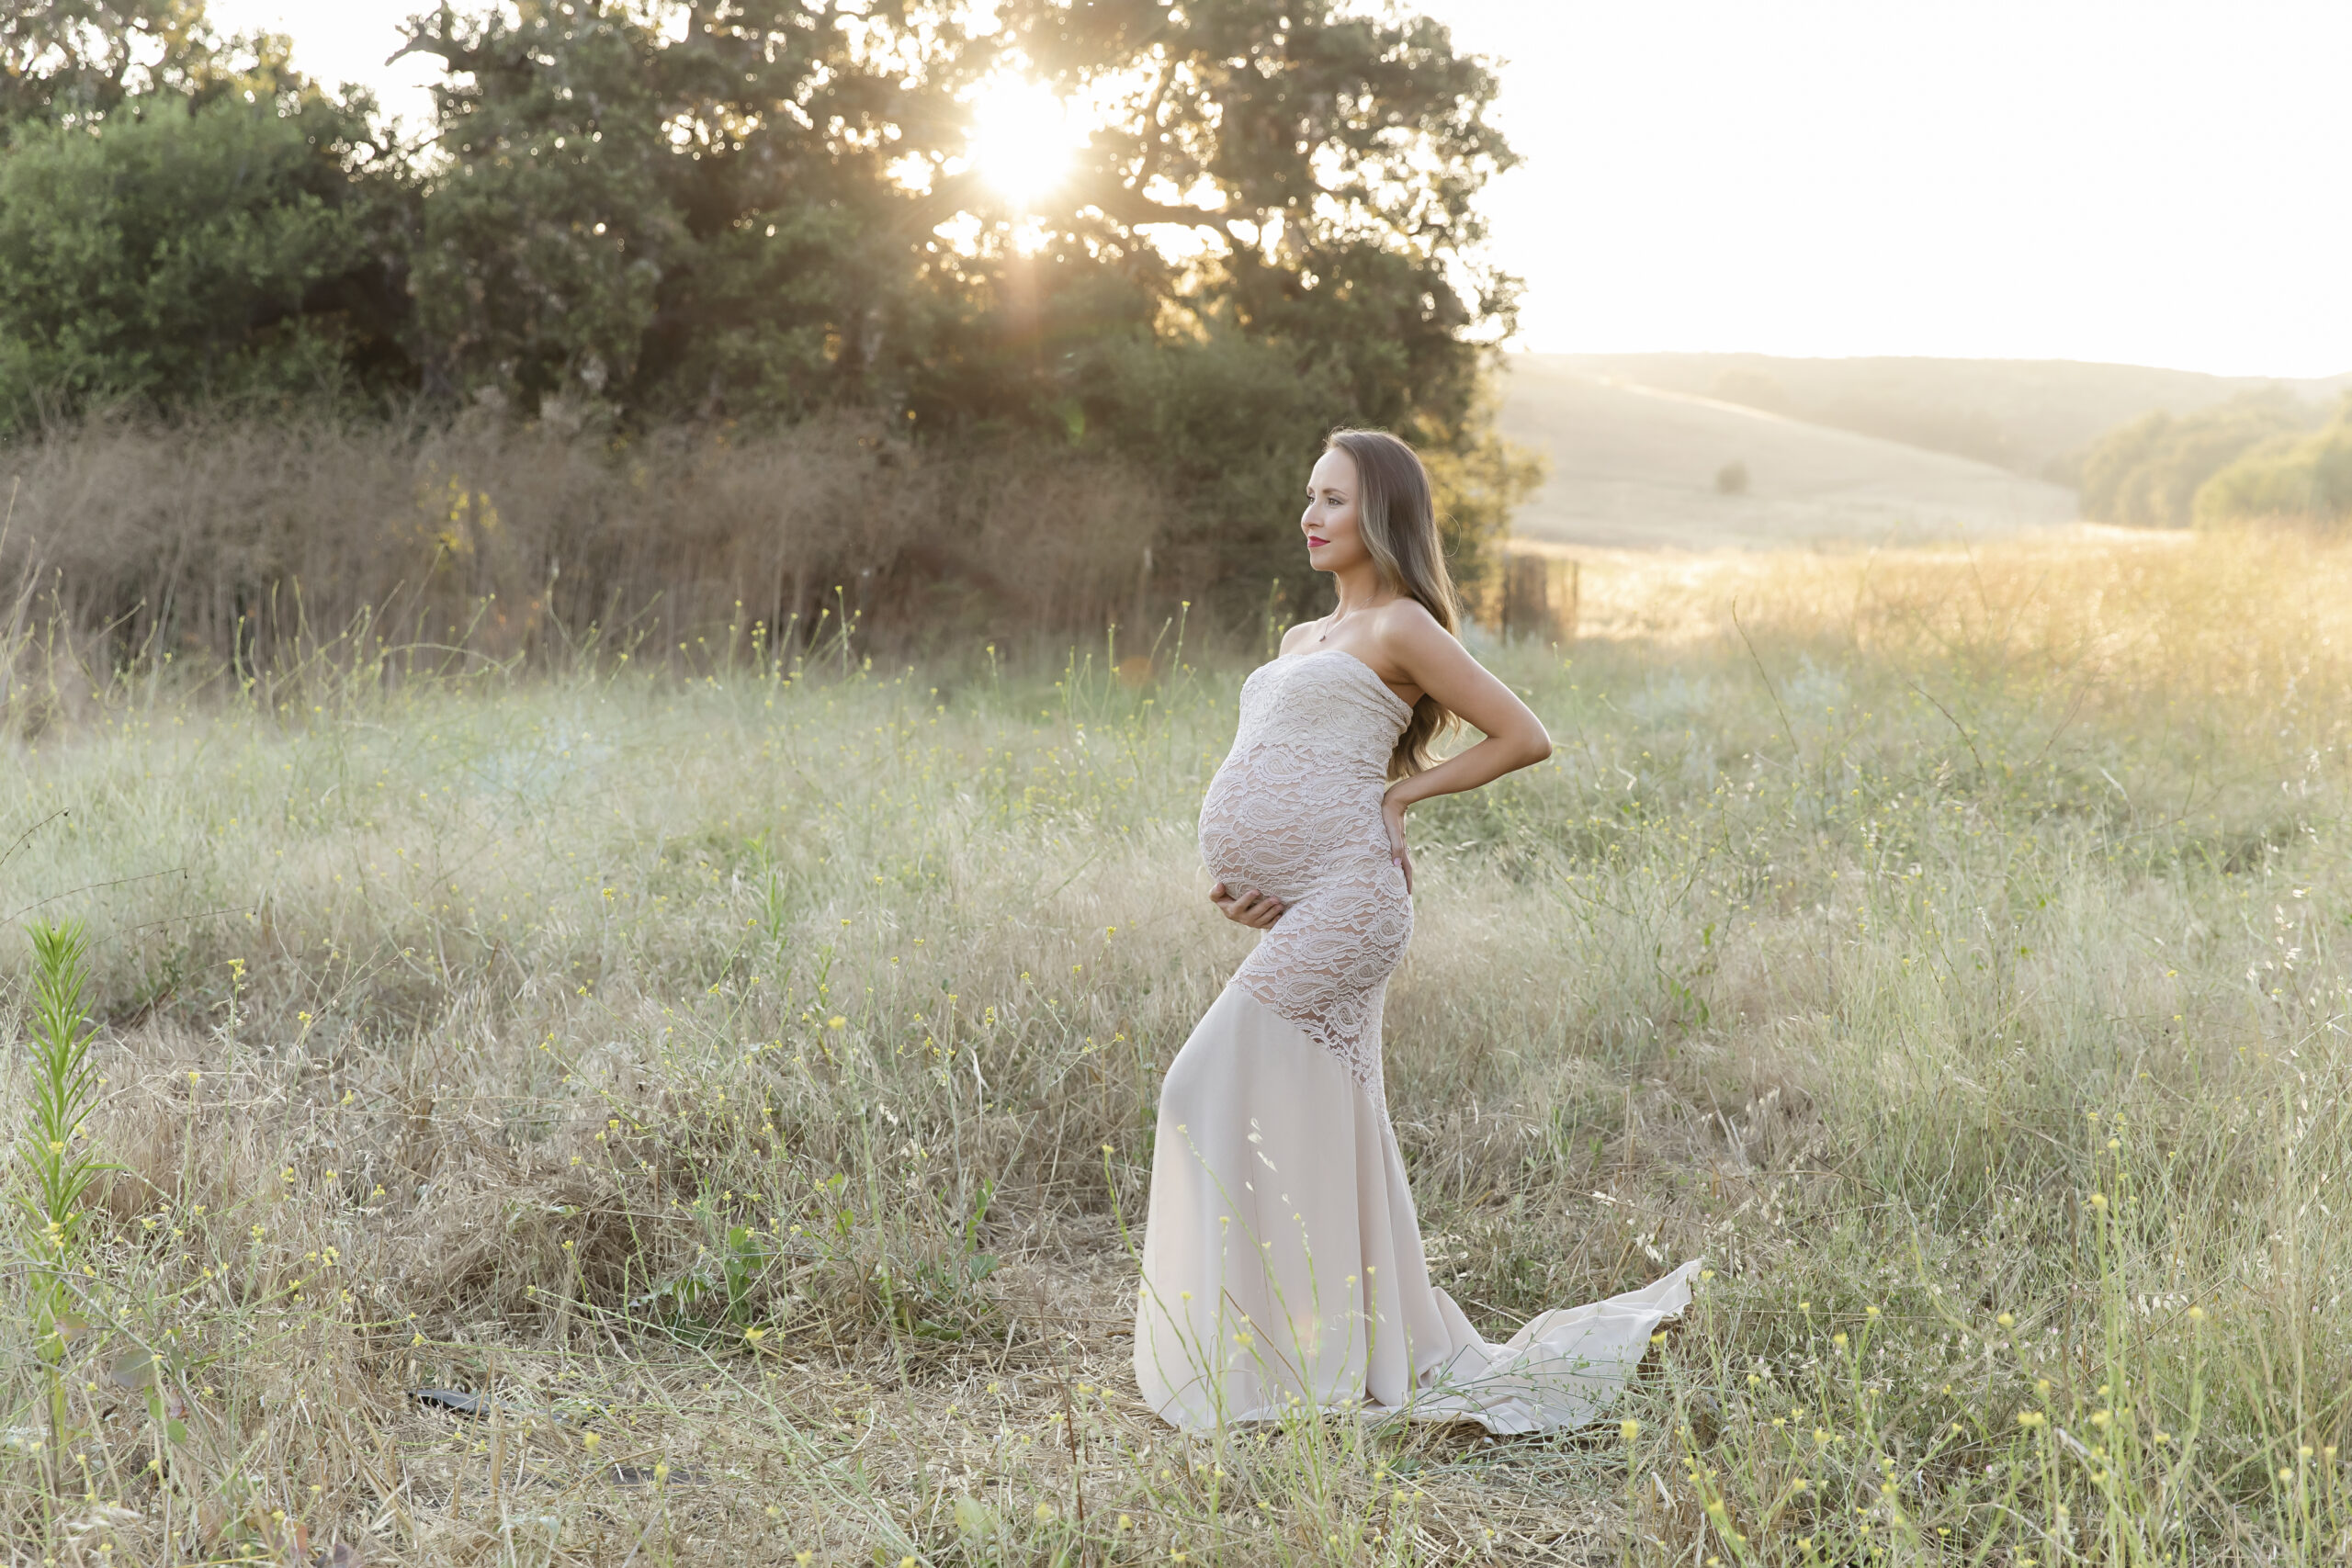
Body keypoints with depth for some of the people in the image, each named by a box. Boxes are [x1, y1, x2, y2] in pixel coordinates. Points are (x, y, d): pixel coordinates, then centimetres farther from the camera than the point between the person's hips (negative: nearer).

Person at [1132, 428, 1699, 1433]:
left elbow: (1525, 738, -3)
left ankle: (1255, 1364, -5)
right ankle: (1407, 1357, 20)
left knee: (1215, 1092, -13)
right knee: (1322, 1143, 9)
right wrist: (1236, 885, 9)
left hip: (1342, 901, -9)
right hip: (1294, 917, 9)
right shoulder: (1300, 641, 24)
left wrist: (1402, 791, -2)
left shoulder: (1401, 626, -1)